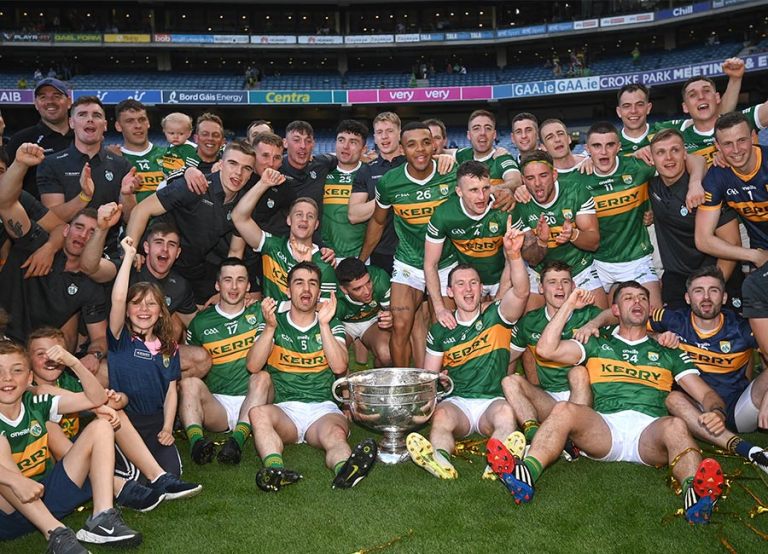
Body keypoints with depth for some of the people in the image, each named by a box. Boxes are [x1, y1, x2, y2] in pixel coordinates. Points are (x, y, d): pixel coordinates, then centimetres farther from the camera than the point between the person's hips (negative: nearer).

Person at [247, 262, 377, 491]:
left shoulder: (332, 326, 15)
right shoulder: (274, 324, 14)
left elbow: (339, 367, -3)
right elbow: (253, 366, -1)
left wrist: (324, 325, -8)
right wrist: (270, 327, -12)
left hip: (323, 408, 0)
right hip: (284, 408, 0)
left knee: (336, 434, -35)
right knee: (258, 412, -34)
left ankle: (345, 470, -63)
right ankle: (276, 469, -54)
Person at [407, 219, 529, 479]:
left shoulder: (497, 316, 6)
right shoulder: (440, 330, 12)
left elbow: (521, 292, -14)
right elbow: (428, 375, 16)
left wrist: (513, 254, -31)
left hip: (493, 401, -1)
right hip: (457, 401, 1)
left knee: (505, 412, -35)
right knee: (441, 416, -33)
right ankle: (440, 460, -58)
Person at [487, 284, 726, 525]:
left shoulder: (668, 353, 28)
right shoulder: (597, 346, 27)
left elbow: (706, 393, 20)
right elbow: (546, 349, 13)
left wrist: (715, 411, -5)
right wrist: (570, 304, 17)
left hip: (650, 430, 1)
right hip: (604, 428, 0)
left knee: (675, 425, -33)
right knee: (563, 410, -29)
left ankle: (695, 493, -59)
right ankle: (525, 474, -50)